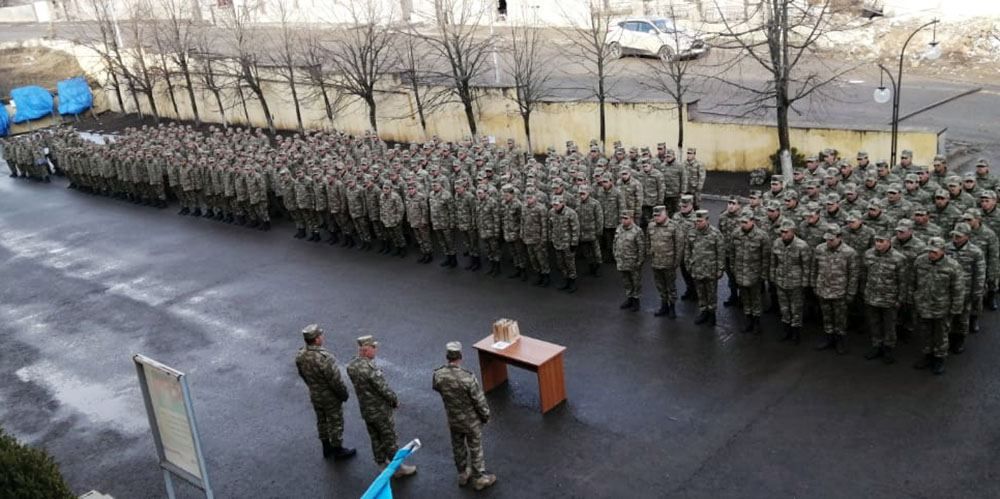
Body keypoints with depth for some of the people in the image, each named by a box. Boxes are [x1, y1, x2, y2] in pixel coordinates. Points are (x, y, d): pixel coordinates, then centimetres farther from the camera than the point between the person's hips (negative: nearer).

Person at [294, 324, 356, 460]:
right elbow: (335, 380, -27)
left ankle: (327, 448, 41)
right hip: (330, 397, -7)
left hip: (314, 395, 7)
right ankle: (338, 450, 29)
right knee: (335, 423, 13)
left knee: (322, 421, 24)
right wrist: (344, 394, -10)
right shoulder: (323, 357, -35)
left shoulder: (300, 356, -12)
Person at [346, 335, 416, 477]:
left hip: (365, 410, 7)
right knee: (390, 440, 9)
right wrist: (395, 400, -6)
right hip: (380, 411, -7)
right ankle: (399, 467, 22)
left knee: (376, 439, 22)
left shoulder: (351, 366, -6)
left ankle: (382, 464, 36)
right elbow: (384, 388, -25)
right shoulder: (369, 369, -32)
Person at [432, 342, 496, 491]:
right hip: (471, 420, -4)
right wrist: (486, 416, -3)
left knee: (458, 447, 26)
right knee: (475, 449, 16)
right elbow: (479, 400, -22)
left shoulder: (438, 375, -20)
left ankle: (463, 474, 45)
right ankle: (479, 478, 34)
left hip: (453, 419, 4)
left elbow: (435, 388, 5)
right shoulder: (467, 378, -34)